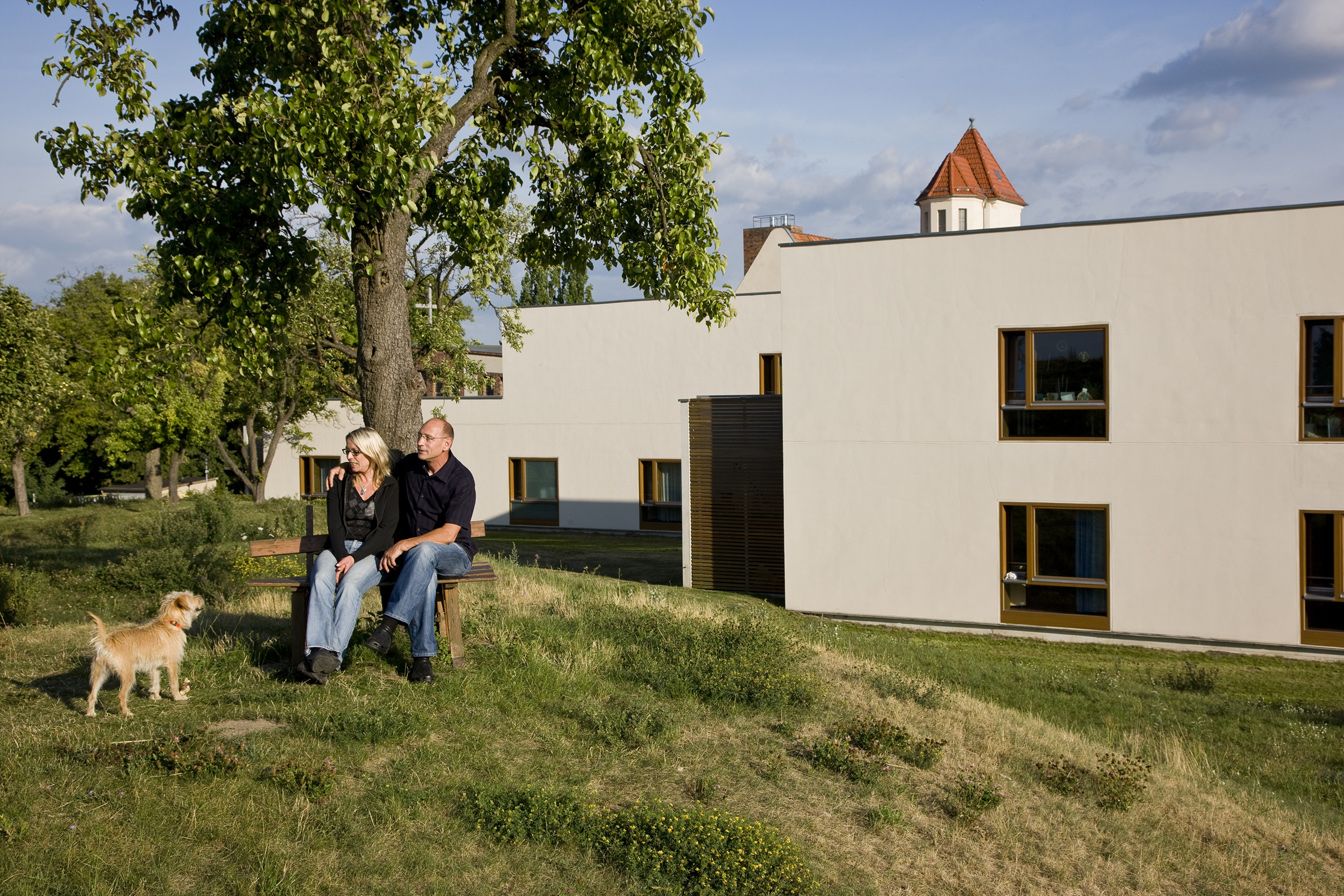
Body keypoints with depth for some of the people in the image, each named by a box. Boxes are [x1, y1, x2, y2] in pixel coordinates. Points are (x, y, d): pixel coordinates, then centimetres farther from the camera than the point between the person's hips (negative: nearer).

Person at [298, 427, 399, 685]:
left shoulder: (391, 487, 6)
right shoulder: (340, 483, 17)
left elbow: (386, 531, -3)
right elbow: (334, 525, 6)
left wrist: (354, 558, -16)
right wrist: (341, 556, -13)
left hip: (372, 553, -3)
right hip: (338, 548, 3)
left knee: (350, 583, -35)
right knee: (321, 579, -32)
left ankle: (334, 654, -46)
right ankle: (319, 650, -46)